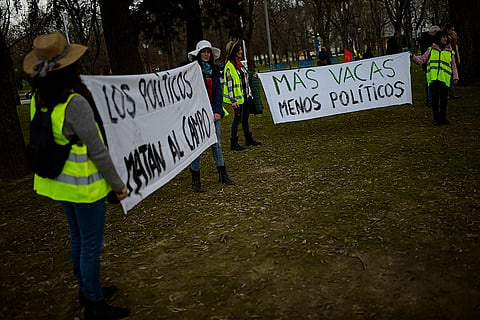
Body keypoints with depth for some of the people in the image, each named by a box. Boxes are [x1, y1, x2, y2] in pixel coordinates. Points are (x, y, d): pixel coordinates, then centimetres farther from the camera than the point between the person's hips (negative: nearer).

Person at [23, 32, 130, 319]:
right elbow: (98, 151, -21)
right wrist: (118, 184, -12)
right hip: (84, 186, -8)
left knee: (78, 238, 22)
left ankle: (87, 289, 39)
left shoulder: (39, 100, -1)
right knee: (91, 244, 6)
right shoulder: (75, 103, -25)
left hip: (60, 183, 8)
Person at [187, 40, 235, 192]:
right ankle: (195, 180, 8)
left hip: (213, 112, 5)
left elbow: (218, 92, 7)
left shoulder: (214, 70, 12)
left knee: (217, 143, 11)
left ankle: (222, 175, 22)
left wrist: (218, 111, -5)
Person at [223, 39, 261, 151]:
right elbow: (229, 84, -18)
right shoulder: (229, 66, -15)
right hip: (238, 97, -8)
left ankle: (249, 139, 27)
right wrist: (233, 100, -21)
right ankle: (233, 143, 6)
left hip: (245, 96, 8)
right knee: (238, 118, -3)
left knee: (245, 117, 16)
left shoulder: (239, 63, 12)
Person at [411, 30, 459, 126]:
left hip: (445, 78, 1)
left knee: (443, 99, 3)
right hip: (433, 78, -1)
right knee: (435, 99, 0)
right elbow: (421, 60, 12)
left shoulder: (450, 52, 14)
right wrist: (413, 57, -2)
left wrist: (455, 77, 10)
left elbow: (453, 66, 17)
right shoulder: (431, 50, 12)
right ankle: (436, 119, 7)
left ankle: (443, 118, 14)